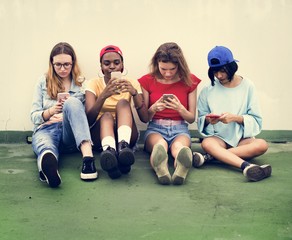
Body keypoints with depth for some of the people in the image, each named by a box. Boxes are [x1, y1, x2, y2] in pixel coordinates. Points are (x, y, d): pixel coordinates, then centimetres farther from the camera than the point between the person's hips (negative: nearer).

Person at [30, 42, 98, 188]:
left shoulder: (80, 84, 18)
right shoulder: (43, 82, 19)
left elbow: (85, 115, 14)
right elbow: (34, 116, 13)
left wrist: (70, 106, -7)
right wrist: (51, 111, -9)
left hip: (70, 133, 0)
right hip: (46, 129, 0)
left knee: (72, 102, -33)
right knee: (46, 148, -39)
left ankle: (88, 156, -54)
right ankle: (48, 165, -79)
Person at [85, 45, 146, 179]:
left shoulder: (132, 83, 7)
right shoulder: (94, 84, 3)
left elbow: (144, 118, -6)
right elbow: (89, 119, -12)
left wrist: (134, 93, -22)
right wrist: (104, 95, -28)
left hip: (127, 136, 1)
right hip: (99, 135, -1)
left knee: (123, 102, -24)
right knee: (107, 115, -31)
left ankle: (124, 146, -48)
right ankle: (109, 150, -61)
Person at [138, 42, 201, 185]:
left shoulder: (189, 81, 6)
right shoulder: (147, 81, 6)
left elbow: (191, 118, 9)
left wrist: (180, 108, -14)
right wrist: (153, 109, -14)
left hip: (179, 128, 1)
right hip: (155, 128, 0)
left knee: (179, 146, -38)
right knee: (160, 144, -39)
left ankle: (180, 171, -72)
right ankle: (161, 171, -73)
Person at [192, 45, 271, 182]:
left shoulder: (247, 86, 1)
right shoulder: (208, 90, 3)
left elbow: (256, 120, -1)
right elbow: (200, 119, 4)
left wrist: (235, 118, -18)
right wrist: (208, 119, -19)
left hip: (242, 138, 1)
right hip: (218, 137, 0)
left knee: (261, 145, -31)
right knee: (206, 143, -35)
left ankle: (209, 157, -33)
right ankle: (246, 166, -53)